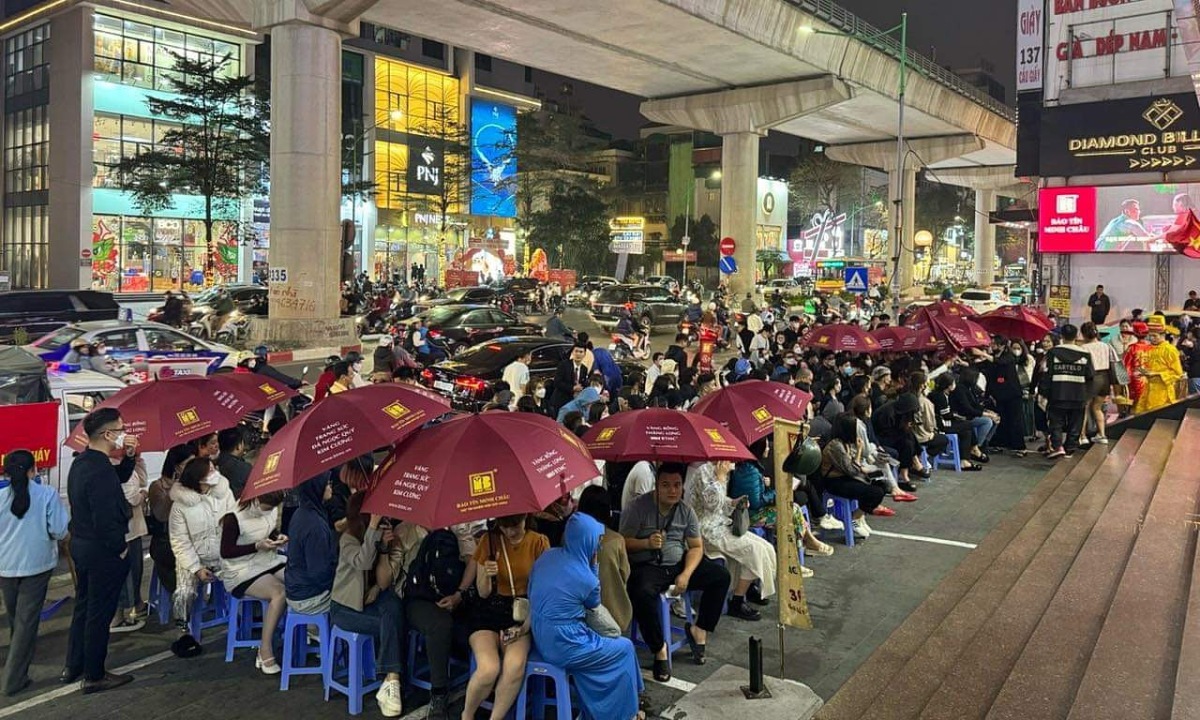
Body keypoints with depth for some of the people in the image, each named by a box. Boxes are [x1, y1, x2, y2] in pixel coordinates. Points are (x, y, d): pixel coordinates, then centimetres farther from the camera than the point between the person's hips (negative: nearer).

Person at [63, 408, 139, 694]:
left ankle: (73, 667, 34)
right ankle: (94, 677, 15)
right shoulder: (100, 471, -26)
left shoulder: (82, 462, 5)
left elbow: (120, 477, 17)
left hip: (81, 544, 10)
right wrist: (121, 549, -14)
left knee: (83, 606, 22)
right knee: (99, 614, 3)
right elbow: (106, 520, -28)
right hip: (103, 551, -10)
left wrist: (130, 455, 1)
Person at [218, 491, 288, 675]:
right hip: (242, 571, -7)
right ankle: (265, 652, -20)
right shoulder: (233, 518, -18)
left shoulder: (271, 510, 1)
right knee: (280, 593, -31)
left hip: (270, 561, 7)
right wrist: (258, 546, -22)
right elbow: (226, 552, -13)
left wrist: (278, 537, -3)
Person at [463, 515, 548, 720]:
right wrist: (486, 576, -21)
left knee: (515, 665, -31)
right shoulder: (490, 540, -2)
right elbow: (483, 593, 1)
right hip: (490, 611, 0)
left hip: (523, 614, 0)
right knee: (489, 668, -27)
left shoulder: (539, 542, -3)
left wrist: (525, 626, -15)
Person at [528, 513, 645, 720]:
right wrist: (593, 565, -2)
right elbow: (594, 604, 3)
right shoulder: (586, 578, -21)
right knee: (625, 648, 13)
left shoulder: (547, 556, -4)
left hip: (541, 639, 7)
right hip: (563, 646, -7)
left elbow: (532, 594, 9)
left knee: (609, 642, 24)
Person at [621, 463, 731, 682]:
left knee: (721, 576, -9)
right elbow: (623, 543, -10)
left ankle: (699, 629, 2)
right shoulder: (638, 507, -10)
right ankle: (659, 648, -17)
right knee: (642, 594, -37)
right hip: (646, 566, -5)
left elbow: (696, 547, 4)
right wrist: (647, 543, -29)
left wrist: (686, 575, -13)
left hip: (679, 565, 5)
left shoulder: (686, 511, 4)